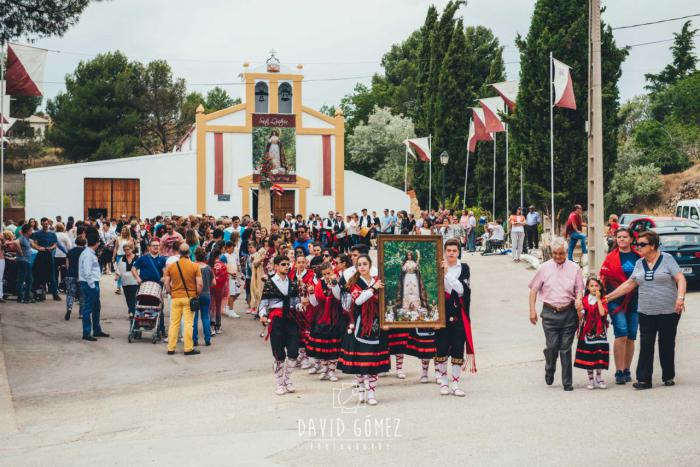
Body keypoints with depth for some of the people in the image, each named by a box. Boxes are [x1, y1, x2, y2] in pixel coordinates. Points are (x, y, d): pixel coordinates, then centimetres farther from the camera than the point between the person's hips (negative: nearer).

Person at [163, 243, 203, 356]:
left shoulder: (171, 266, 1)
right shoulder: (195, 266, -6)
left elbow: (166, 283, 0)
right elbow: (200, 284, -9)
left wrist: (172, 293, 13)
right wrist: (197, 295, 6)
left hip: (175, 298, 2)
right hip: (189, 298, -2)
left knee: (174, 324, 9)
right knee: (188, 324, 1)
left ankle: (171, 348, 12)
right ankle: (188, 349, 2)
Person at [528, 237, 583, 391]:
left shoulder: (574, 268, 4)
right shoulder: (544, 268, 4)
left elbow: (579, 292, 4)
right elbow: (534, 290, 9)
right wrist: (532, 310, 1)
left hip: (568, 313, 0)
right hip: (549, 313, 0)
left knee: (566, 348, 3)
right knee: (552, 346, -5)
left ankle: (567, 382, 10)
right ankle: (549, 371, 24)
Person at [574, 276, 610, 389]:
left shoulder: (602, 301, 1)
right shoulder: (584, 300, 2)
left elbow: (602, 313, -17)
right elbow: (580, 317, -1)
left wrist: (598, 299, -12)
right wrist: (579, 309, -22)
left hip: (599, 332, 0)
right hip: (587, 332, 0)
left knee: (599, 353, 0)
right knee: (587, 356, 3)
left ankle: (598, 378, 14)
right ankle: (590, 379, 14)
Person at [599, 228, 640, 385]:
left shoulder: (638, 257, 8)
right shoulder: (611, 258, 3)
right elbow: (603, 278, 2)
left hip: (634, 301, 3)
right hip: (616, 300, -3)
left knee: (631, 337, 5)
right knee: (621, 335, -14)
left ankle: (626, 370, 17)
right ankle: (619, 371, -8)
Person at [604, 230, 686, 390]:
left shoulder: (667, 259, -2)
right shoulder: (639, 264, 11)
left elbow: (680, 279, -9)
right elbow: (629, 284, 13)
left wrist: (680, 297, -24)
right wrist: (608, 297, 9)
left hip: (668, 311, -4)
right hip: (646, 312, 4)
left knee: (667, 345, 6)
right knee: (646, 346, -2)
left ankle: (668, 377, 20)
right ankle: (644, 379, -1)